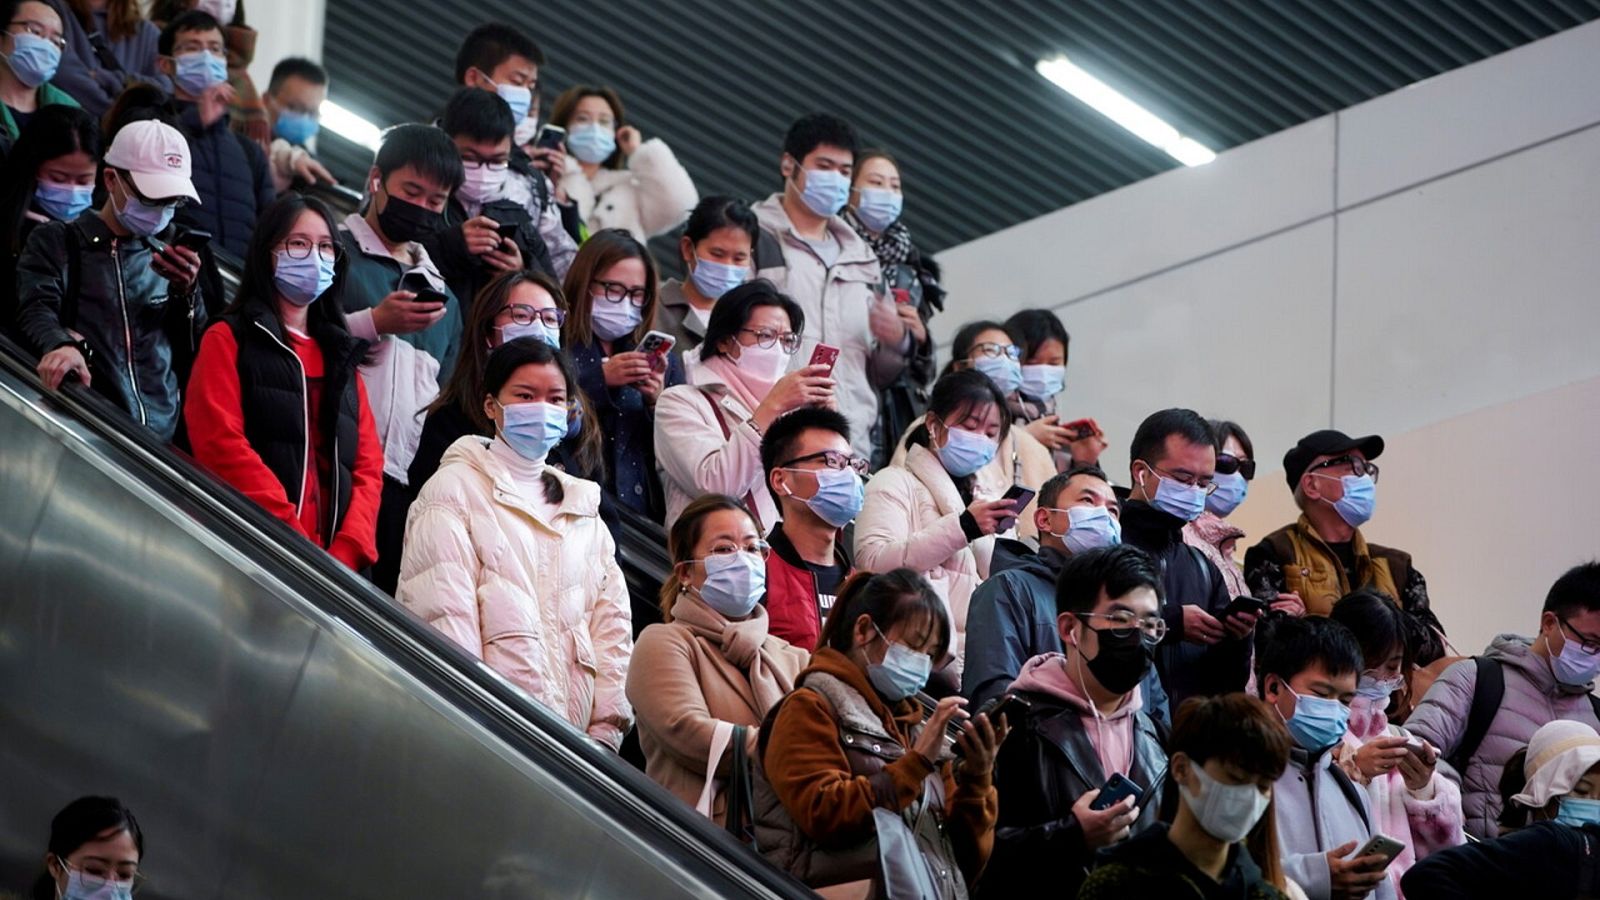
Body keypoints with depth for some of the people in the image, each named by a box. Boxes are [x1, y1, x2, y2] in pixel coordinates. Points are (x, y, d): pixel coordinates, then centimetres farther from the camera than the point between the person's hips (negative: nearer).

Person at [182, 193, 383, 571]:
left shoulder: (341, 354, 23)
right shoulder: (229, 340, 8)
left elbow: (368, 464, 13)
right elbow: (221, 445, -6)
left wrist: (345, 552, -6)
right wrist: (293, 540, -17)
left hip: (332, 562, 4)